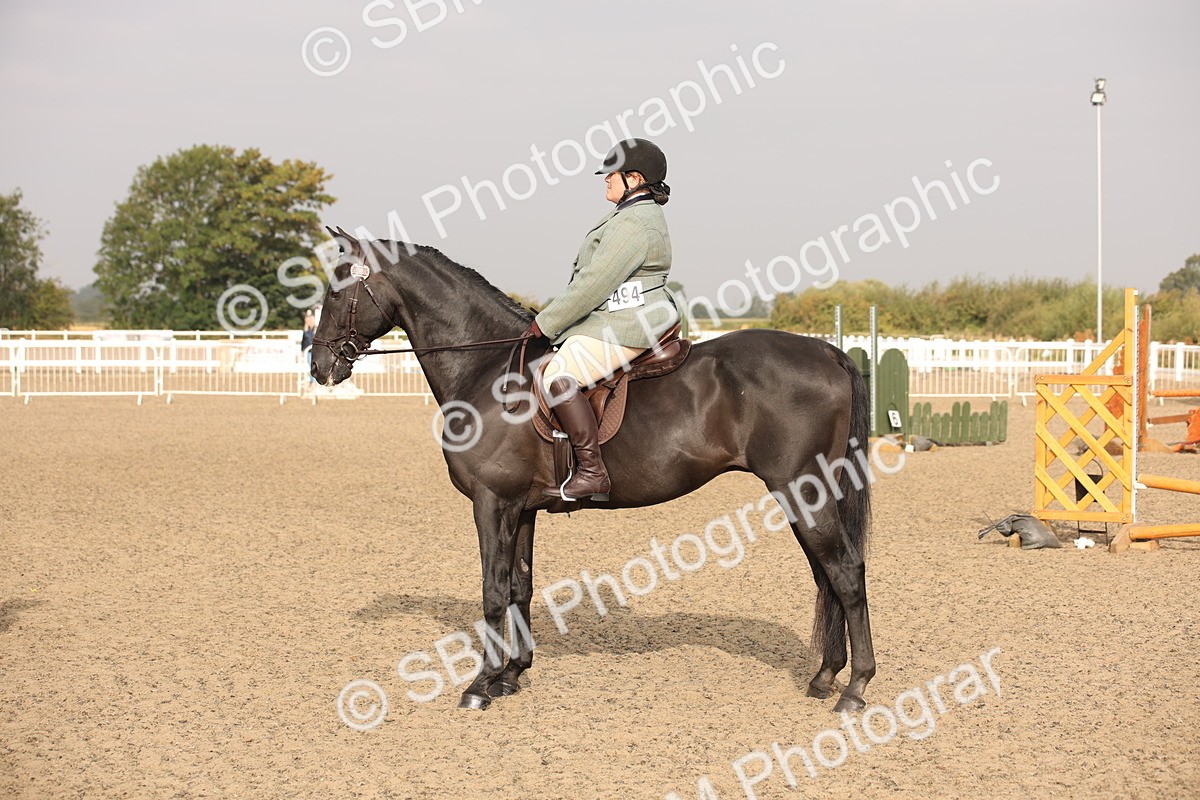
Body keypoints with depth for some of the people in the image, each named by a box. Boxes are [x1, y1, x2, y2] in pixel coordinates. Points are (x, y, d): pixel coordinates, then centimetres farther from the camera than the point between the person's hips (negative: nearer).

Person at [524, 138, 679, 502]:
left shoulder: (634, 224, -18)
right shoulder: (634, 214, 19)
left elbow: (595, 283, -21)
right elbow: (597, 278, 23)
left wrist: (546, 323, -15)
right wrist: (553, 319, 19)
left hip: (625, 325, -12)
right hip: (612, 319, 12)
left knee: (558, 377, -26)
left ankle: (591, 473, -28)